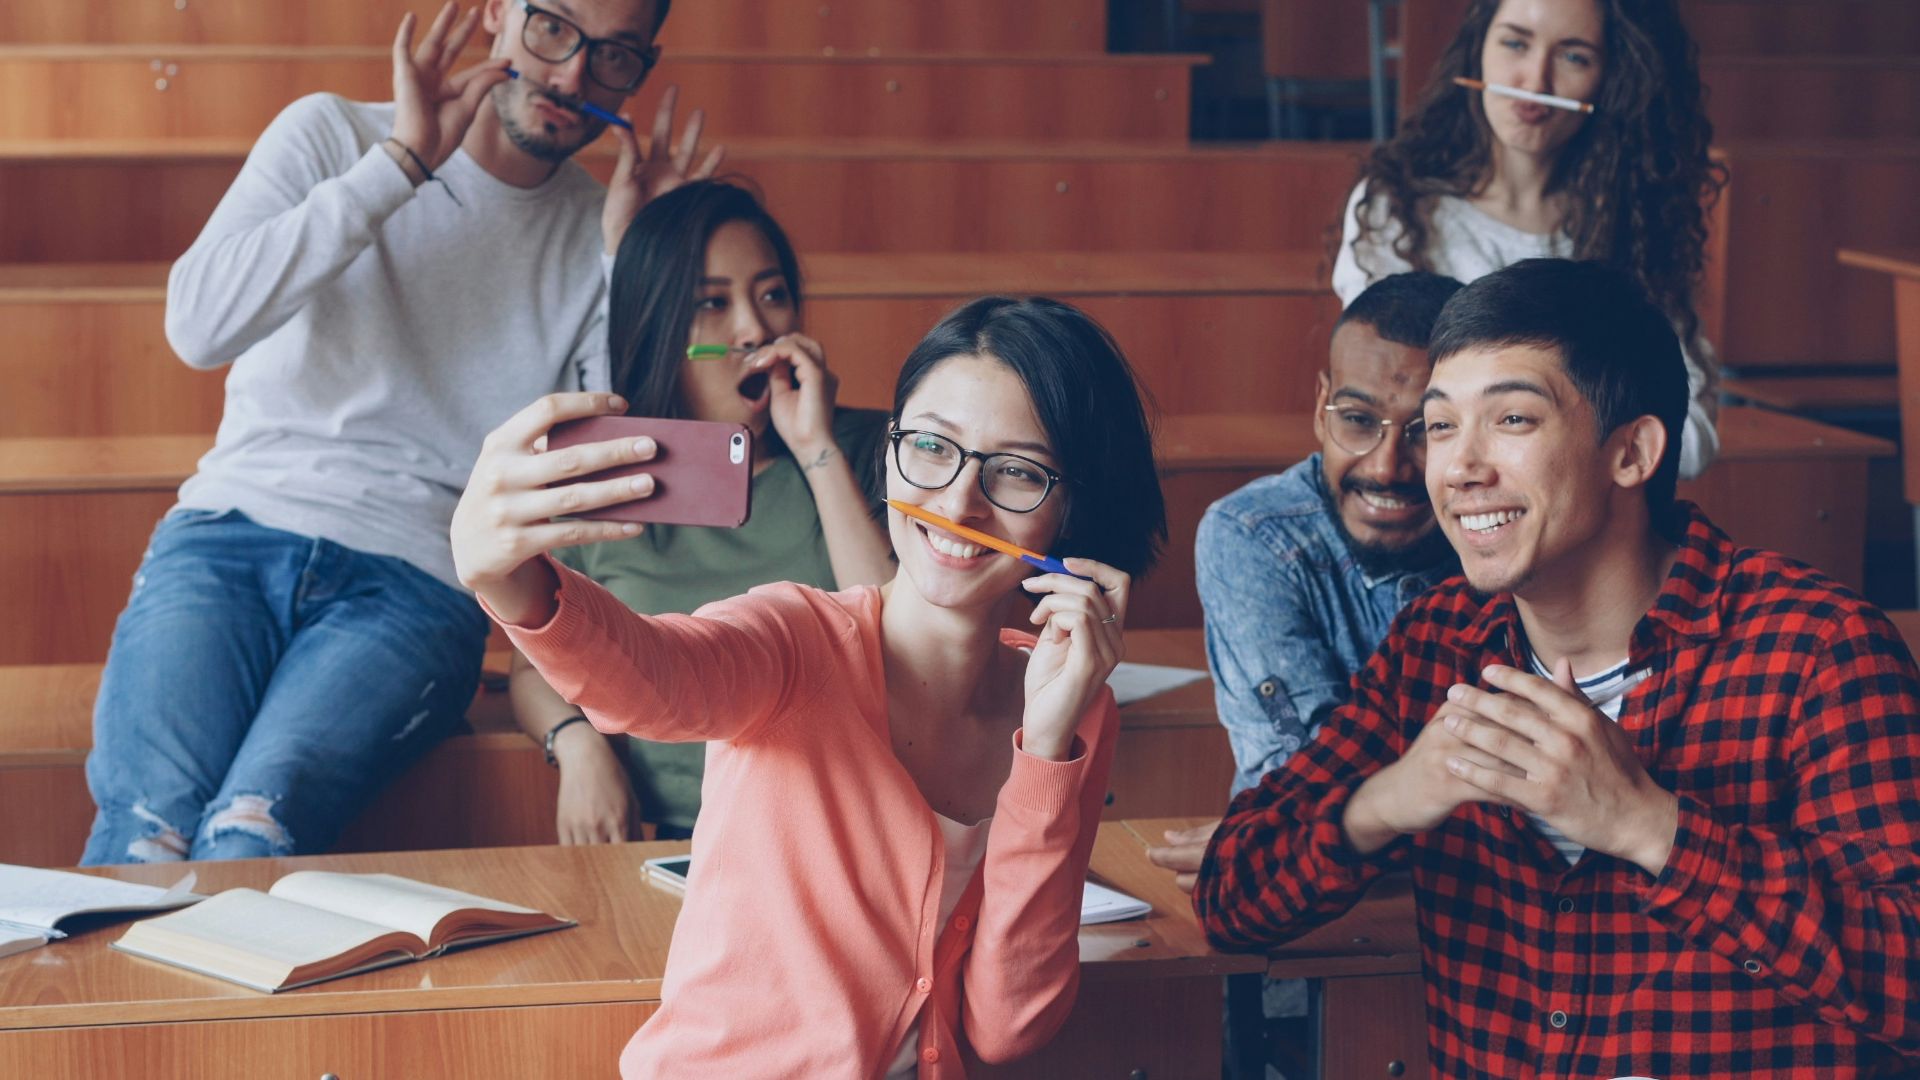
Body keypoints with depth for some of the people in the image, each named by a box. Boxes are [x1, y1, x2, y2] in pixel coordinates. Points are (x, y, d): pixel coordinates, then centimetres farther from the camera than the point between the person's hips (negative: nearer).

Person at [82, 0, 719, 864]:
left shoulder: (597, 236, 11)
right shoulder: (333, 134, 7)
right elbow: (198, 325, -11)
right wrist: (402, 163, -11)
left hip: (414, 583, 0)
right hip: (232, 532, 0)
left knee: (254, 832, -30)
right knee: (149, 827, -28)